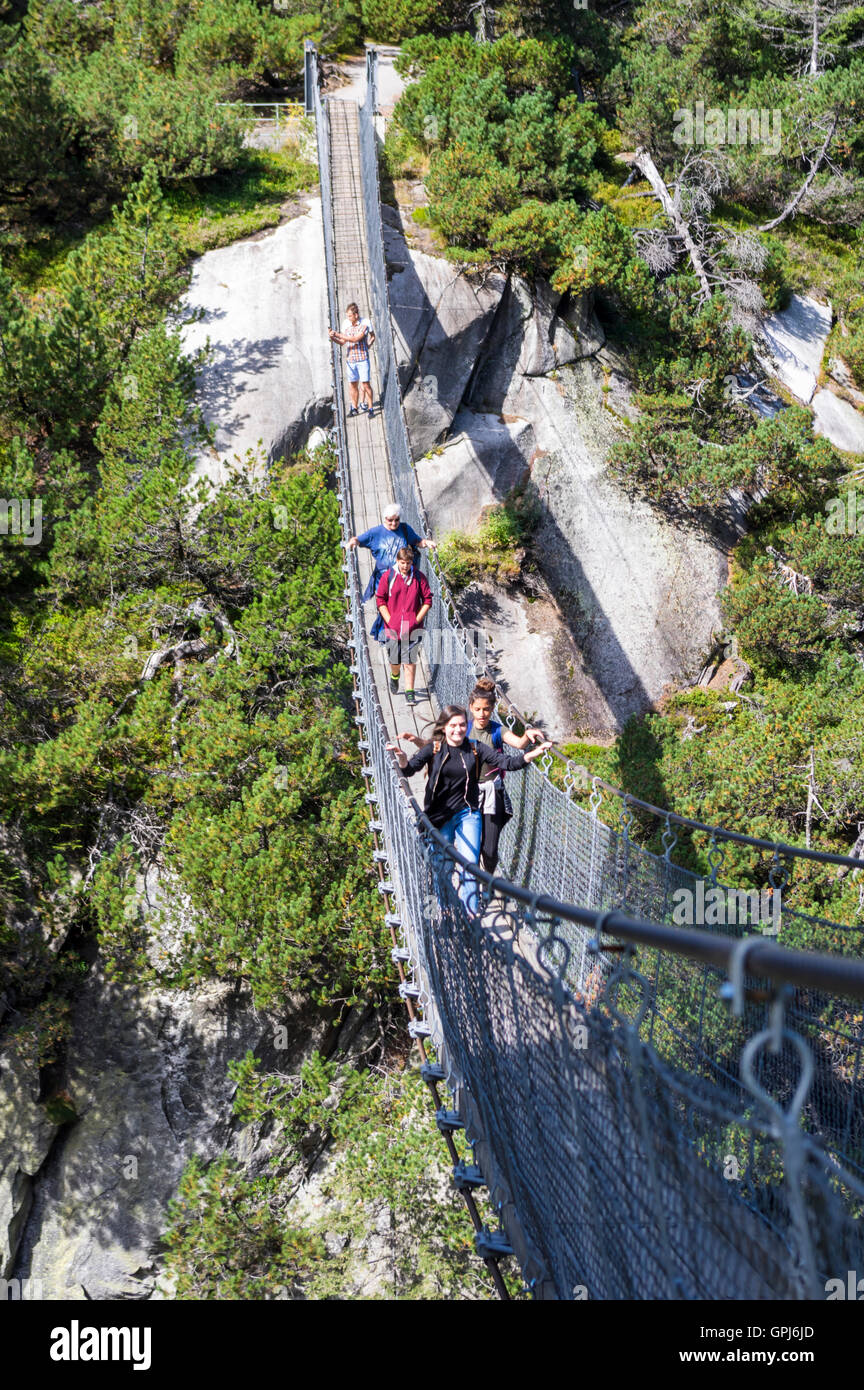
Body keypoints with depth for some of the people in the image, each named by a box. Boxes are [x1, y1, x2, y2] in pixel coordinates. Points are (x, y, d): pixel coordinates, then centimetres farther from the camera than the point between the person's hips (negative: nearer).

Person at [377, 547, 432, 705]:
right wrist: (389, 620, -5)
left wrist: (417, 619, -4)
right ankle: (394, 676, 44)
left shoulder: (419, 577, -1)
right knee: (394, 659, 11)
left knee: (409, 660, -4)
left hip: (412, 627, -1)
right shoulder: (388, 576, -2)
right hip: (392, 626, 1)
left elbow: (427, 600, 3)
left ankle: (409, 692, 5)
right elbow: (380, 600, 2)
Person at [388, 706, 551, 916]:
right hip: (440, 816, -1)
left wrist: (533, 754, -23)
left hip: (468, 814, 1)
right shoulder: (434, 749, -6)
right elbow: (410, 769, -17)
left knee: (469, 864, -4)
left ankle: (470, 914, 5)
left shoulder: (476, 749, -2)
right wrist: (401, 757, -40)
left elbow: (506, 762, -7)